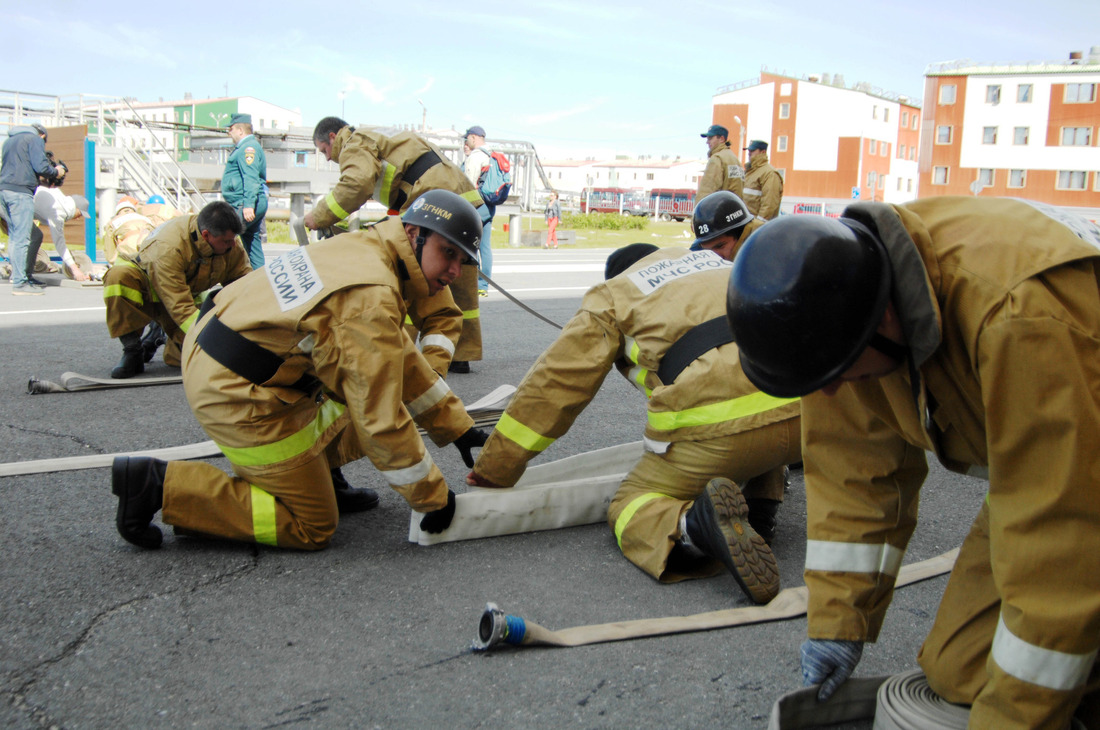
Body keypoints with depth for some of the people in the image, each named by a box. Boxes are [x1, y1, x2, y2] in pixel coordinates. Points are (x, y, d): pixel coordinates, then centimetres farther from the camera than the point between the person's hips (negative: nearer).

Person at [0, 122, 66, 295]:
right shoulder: (35, 140, 1)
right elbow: (41, 166, -11)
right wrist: (56, 172, 8)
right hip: (20, 192, -8)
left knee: (14, 236, 13)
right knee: (21, 237, -9)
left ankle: (18, 275, 16)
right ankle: (20, 283, -11)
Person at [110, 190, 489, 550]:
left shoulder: (364, 250, 7)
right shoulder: (372, 301, -23)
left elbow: (399, 358, 16)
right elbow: (381, 420, -21)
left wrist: (456, 426, 20)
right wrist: (433, 497, -10)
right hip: (236, 393, -10)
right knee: (311, 529, 1)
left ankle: (319, 473, 19)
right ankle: (160, 485, -2)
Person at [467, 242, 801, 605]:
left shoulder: (612, 295, 18)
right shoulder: (720, 263, 34)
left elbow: (554, 382, 17)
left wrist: (493, 469, 23)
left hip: (717, 424, -6)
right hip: (802, 415, 6)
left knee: (630, 505, 10)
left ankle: (691, 523, -23)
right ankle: (759, 508, 19)